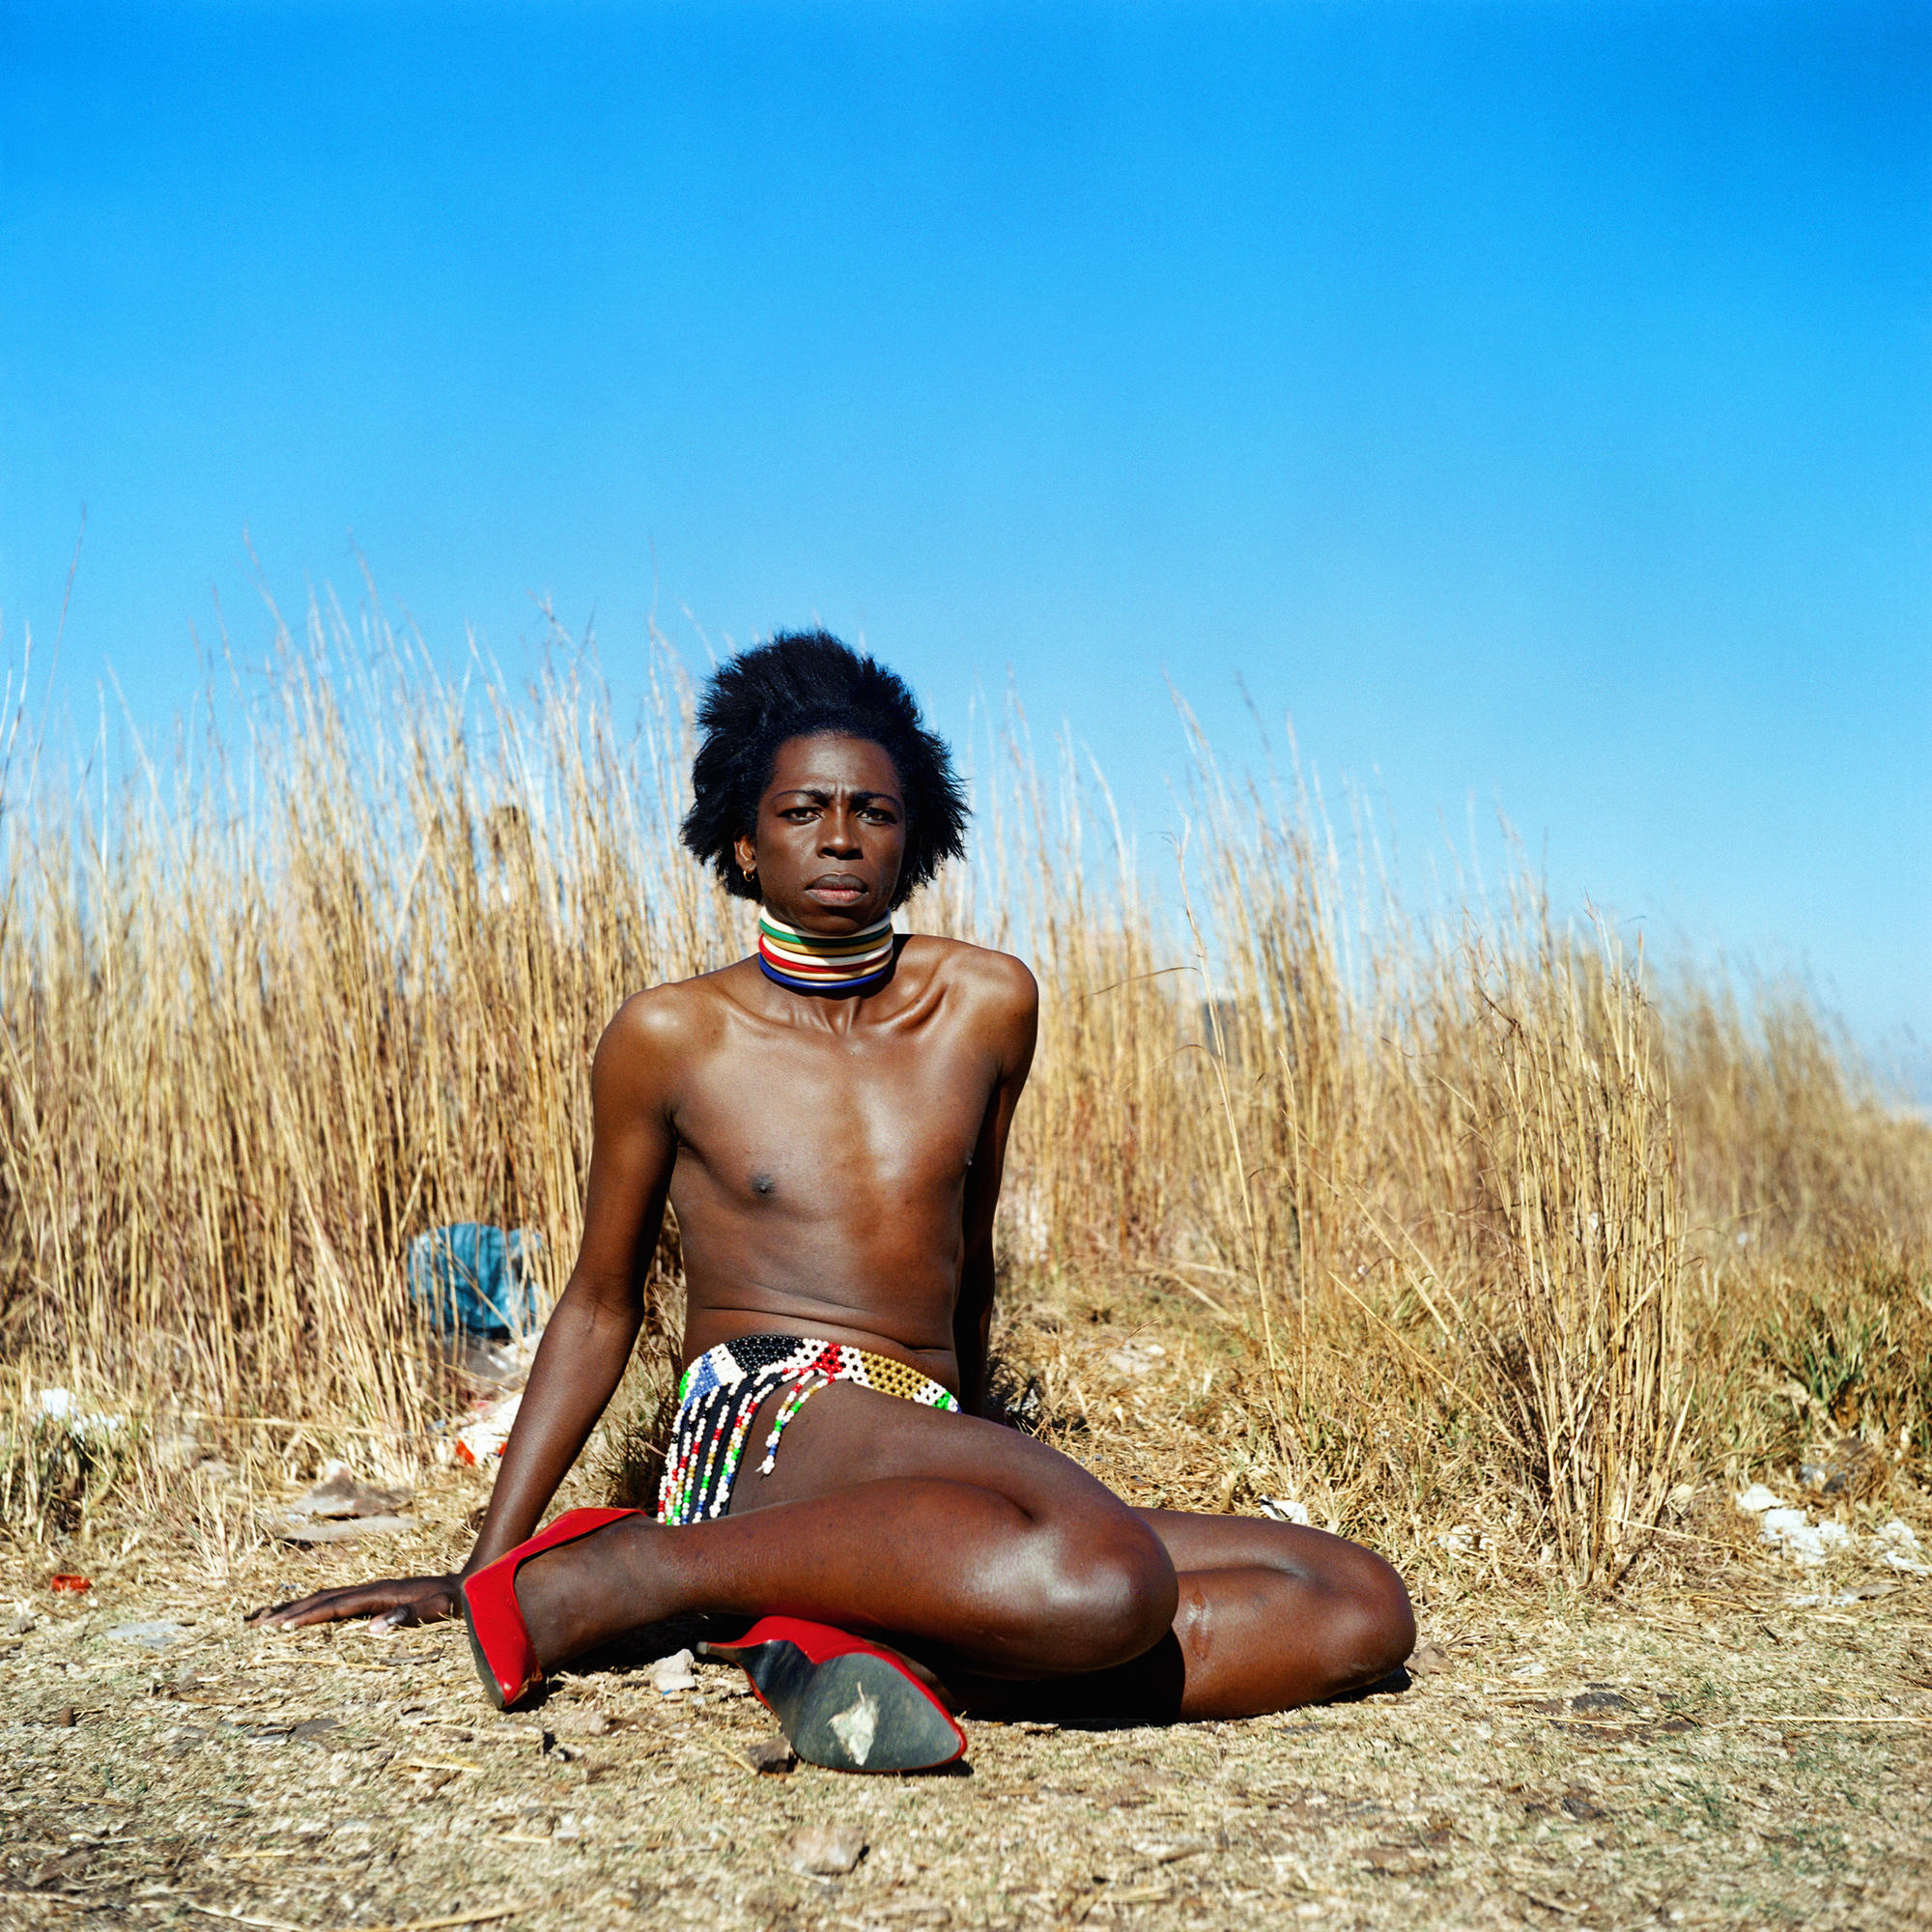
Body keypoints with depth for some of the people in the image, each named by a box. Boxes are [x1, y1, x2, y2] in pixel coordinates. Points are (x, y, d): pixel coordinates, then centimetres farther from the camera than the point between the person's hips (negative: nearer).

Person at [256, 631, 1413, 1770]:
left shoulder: (989, 1007, 11)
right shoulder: (673, 1036, 3)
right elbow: (601, 1307, 11)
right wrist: (482, 1568, 11)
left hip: (927, 1451, 6)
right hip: (766, 1430, -5)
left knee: (1364, 1611, -10)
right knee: (1107, 1584, -36)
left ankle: (889, 1645, -19)